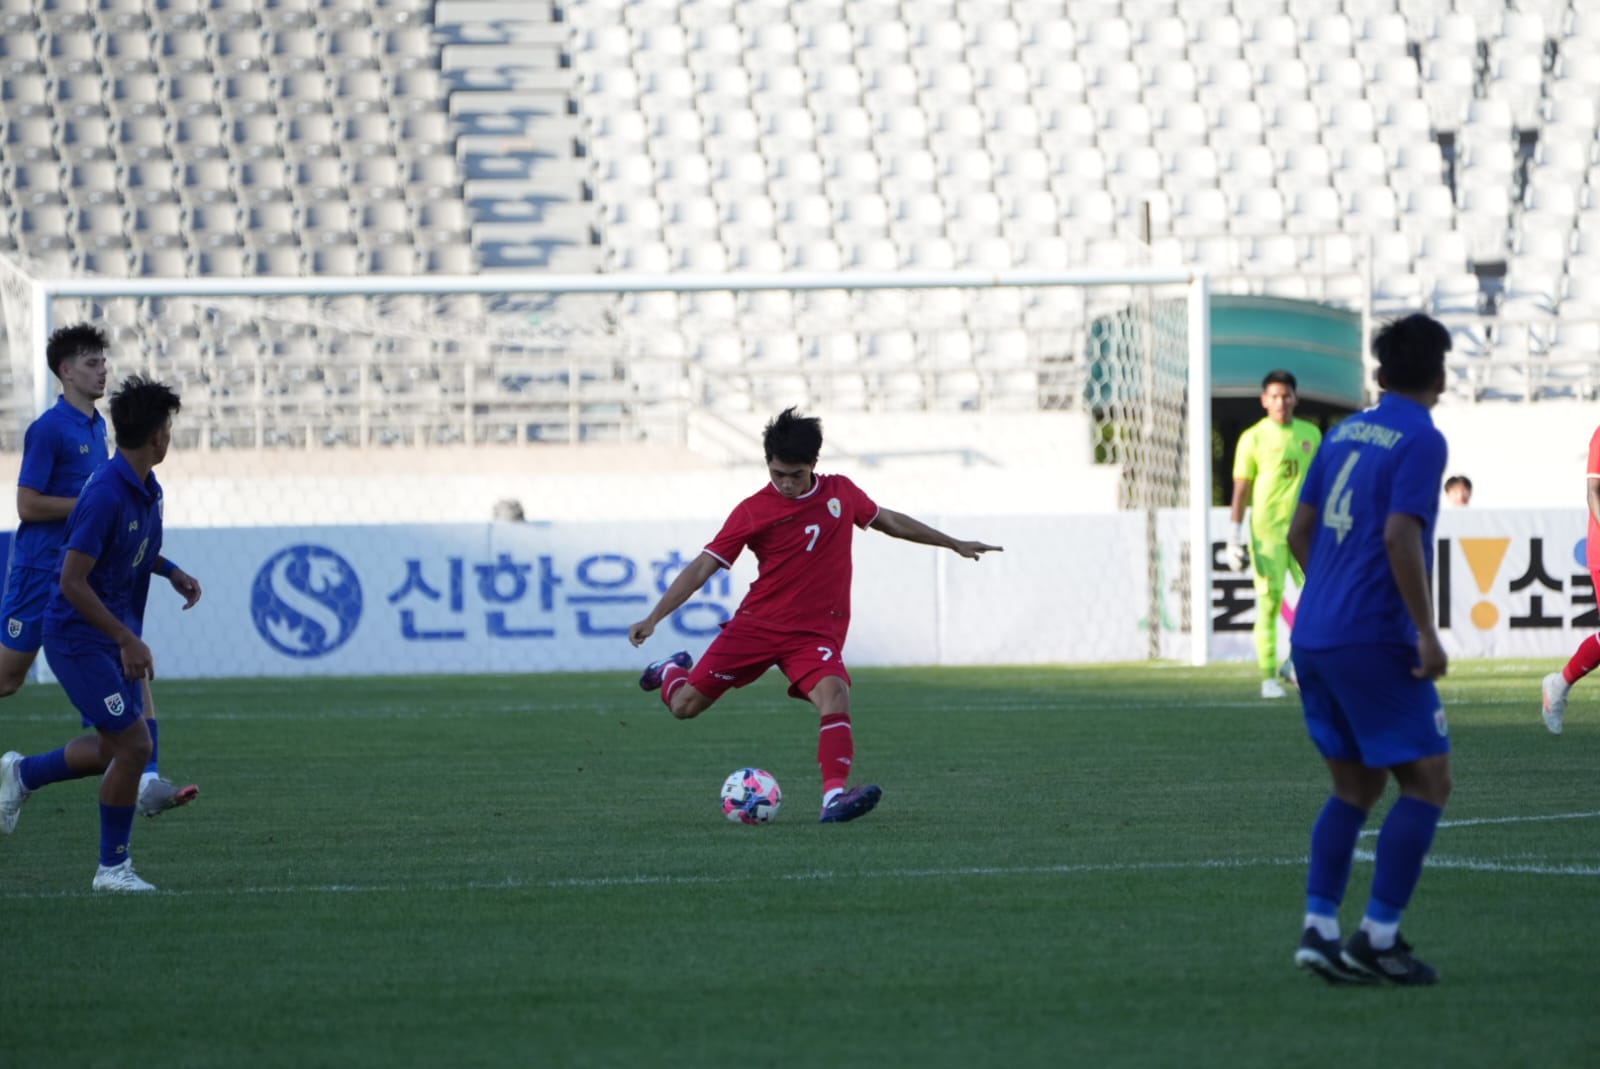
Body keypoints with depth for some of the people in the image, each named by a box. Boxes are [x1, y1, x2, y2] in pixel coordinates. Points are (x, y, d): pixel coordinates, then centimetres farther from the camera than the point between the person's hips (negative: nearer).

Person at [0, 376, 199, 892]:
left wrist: (170, 570, 6)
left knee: (116, 747, 13)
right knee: (134, 744, -11)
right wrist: (128, 640, -26)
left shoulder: (146, 489, 4)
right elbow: (73, 582, -25)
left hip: (116, 634, 9)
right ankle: (112, 866, 2)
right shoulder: (106, 496, -25)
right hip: (79, 637, -9)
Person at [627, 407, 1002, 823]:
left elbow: (888, 521, 22)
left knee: (834, 693, -30)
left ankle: (834, 797, -40)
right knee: (684, 706, 2)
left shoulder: (841, 492, 4)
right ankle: (673, 671, 40)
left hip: (816, 633, 1)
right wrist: (653, 619, -13)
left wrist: (955, 545, 27)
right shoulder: (753, 511, -5)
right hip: (756, 626, -1)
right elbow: (703, 566, -6)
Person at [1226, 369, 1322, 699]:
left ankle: (1295, 662, 9)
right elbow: (1241, 488, -1)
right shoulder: (1253, 438, -1)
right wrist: (1235, 535, -7)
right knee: (1269, 602, -3)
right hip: (1266, 531, -3)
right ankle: (1268, 677, 3)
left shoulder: (1311, 434, 10)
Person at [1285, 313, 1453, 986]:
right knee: (1427, 783, 0)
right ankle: (1377, 938, -5)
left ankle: (1318, 930, 5)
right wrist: (1427, 634, -17)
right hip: (1374, 640, -8)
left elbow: (1299, 532, 16)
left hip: (1313, 638, 8)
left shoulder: (1345, 433, 14)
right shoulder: (1421, 440, -9)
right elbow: (1401, 537, -20)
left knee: (1355, 785, 16)